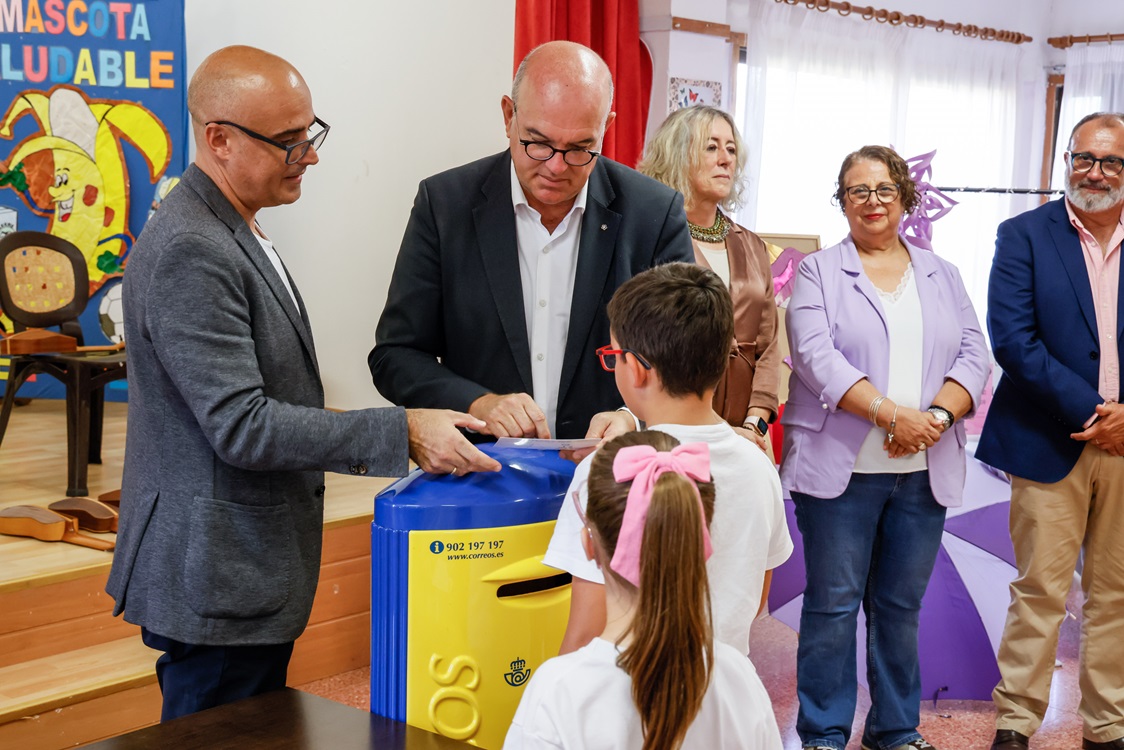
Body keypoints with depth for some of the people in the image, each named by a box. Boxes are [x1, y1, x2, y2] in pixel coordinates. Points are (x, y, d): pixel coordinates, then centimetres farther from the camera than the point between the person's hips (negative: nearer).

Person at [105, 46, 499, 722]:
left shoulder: (235, 233, 12)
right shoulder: (190, 253, -22)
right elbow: (241, 427, -25)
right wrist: (401, 433, -25)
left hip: (254, 576, 10)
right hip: (216, 582, -10)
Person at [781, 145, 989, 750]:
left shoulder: (941, 276, 15)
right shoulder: (819, 273, 3)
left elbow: (973, 355, 7)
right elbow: (817, 356, -11)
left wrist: (937, 415, -12)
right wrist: (891, 413, -19)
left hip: (925, 470, 4)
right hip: (841, 467, -3)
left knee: (901, 604, 11)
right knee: (833, 602, 1)